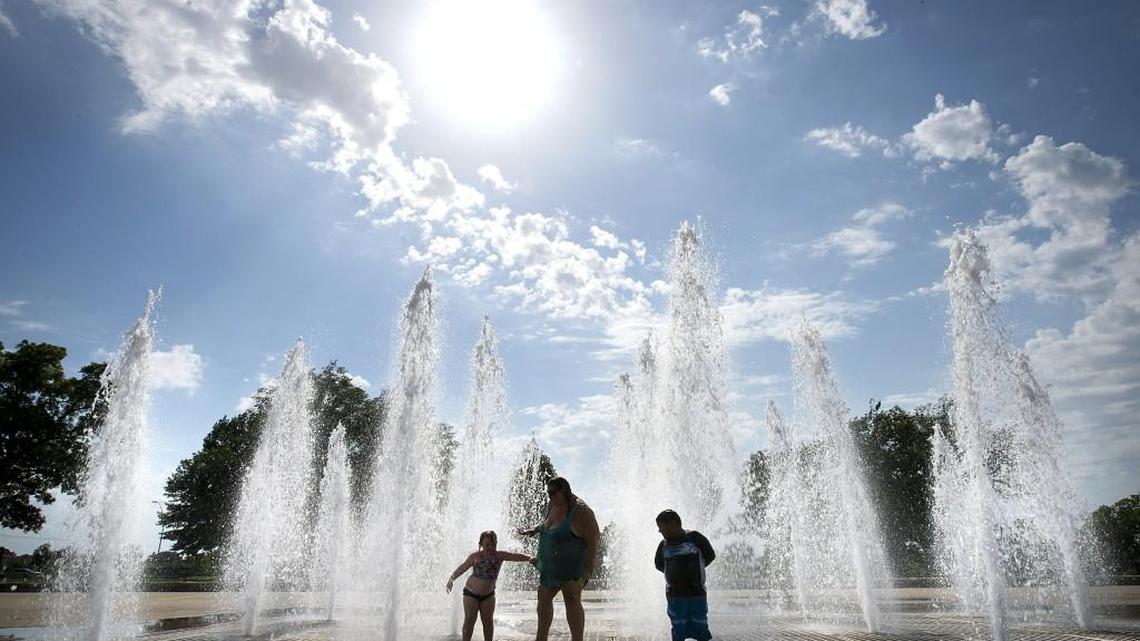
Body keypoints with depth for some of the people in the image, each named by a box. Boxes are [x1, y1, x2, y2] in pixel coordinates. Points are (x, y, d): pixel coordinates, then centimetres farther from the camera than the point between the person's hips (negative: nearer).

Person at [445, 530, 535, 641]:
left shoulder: (499, 556, -11)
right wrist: (451, 579, -17)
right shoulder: (476, 556, -15)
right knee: (469, 621, -1)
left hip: (488, 595, 2)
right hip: (471, 594, -2)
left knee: (488, 621, 8)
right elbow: (462, 568, -6)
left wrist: (529, 558, -35)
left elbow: (515, 556, -20)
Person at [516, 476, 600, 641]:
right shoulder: (553, 506, 2)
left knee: (572, 600, -12)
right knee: (544, 597, 17)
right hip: (551, 566, 9)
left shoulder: (580, 511, -23)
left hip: (573, 565, -9)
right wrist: (534, 529, 8)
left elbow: (594, 540, -22)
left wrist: (588, 571, -25)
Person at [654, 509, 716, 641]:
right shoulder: (664, 545, 5)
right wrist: (675, 573, 11)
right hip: (675, 595, 2)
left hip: (697, 594, -2)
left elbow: (710, 555, 6)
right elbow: (659, 565, 21)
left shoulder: (695, 537, -5)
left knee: (701, 629, 3)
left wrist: (695, 570, 8)